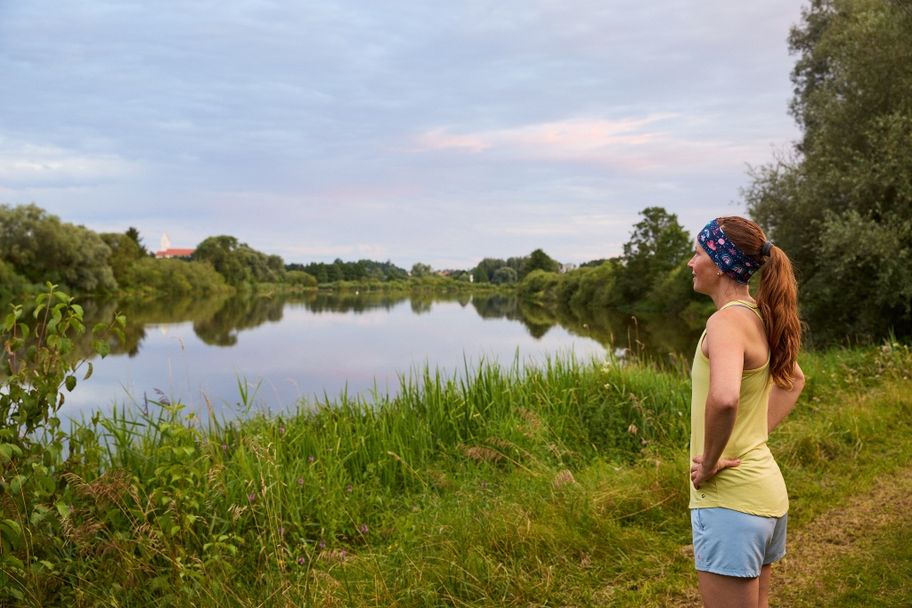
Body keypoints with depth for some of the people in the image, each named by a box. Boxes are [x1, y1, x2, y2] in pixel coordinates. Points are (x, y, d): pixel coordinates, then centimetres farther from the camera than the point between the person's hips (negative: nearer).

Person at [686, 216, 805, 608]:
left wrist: (709, 462, -23)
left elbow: (723, 398, -39)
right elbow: (794, 380, 25)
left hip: (730, 499, -9)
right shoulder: (759, 318, 7)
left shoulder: (726, 321, -20)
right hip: (764, 488, 9)